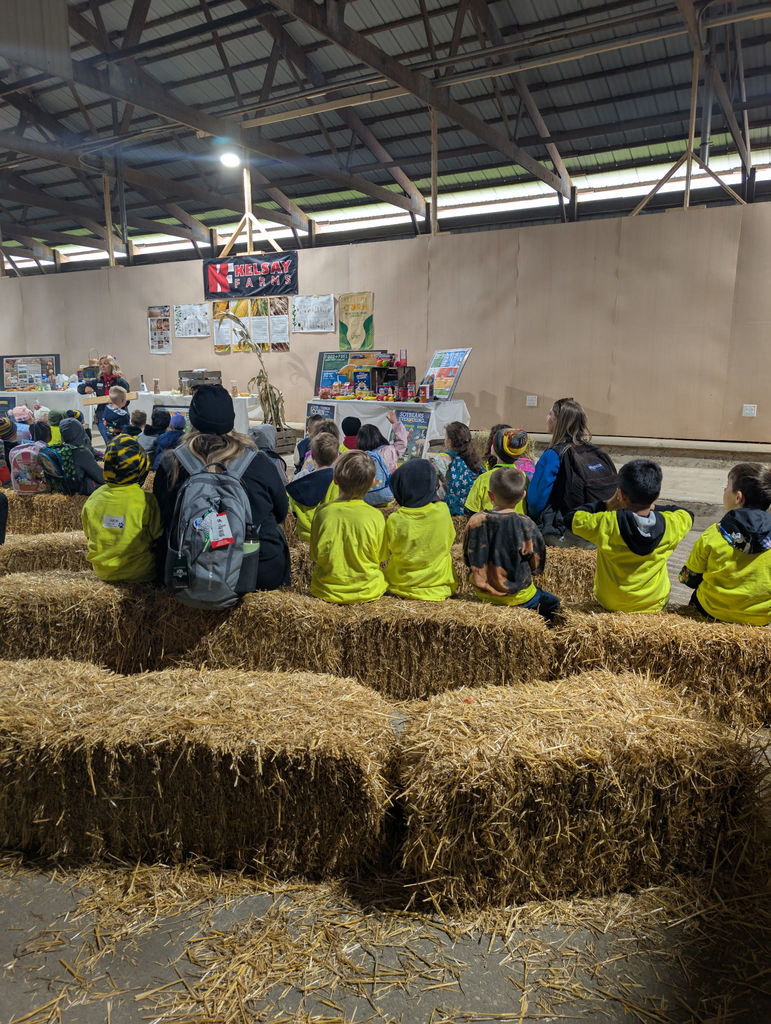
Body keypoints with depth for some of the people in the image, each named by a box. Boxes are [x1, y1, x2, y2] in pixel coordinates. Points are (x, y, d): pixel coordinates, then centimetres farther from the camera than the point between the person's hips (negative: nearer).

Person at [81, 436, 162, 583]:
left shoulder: (93, 498, -8)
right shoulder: (146, 501, -21)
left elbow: (89, 535, 7)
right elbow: (158, 538, -8)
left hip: (103, 572, 5)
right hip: (140, 574, -5)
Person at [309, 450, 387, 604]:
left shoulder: (323, 512, -13)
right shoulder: (376, 516, -16)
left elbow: (316, 555, -2)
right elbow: (379, 556, -3)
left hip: (327, 591, 1)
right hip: (367, 591, 0)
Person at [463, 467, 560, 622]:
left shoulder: (476, 521, -12)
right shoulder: (526, 525, -18)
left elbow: (467, 559, 0)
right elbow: (537, 568, -7)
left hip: (482, 593, 4)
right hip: (516, 596, -4)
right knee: (552, 602, 22)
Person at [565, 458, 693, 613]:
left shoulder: (606, 524, -26)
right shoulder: (669, 525, -18)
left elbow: (570, 518, -9)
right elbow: (687, 515, 6)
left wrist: (608, 504, -7)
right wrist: (654, 507, 4)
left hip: (611, 604, -1)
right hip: (655, 604, 2)